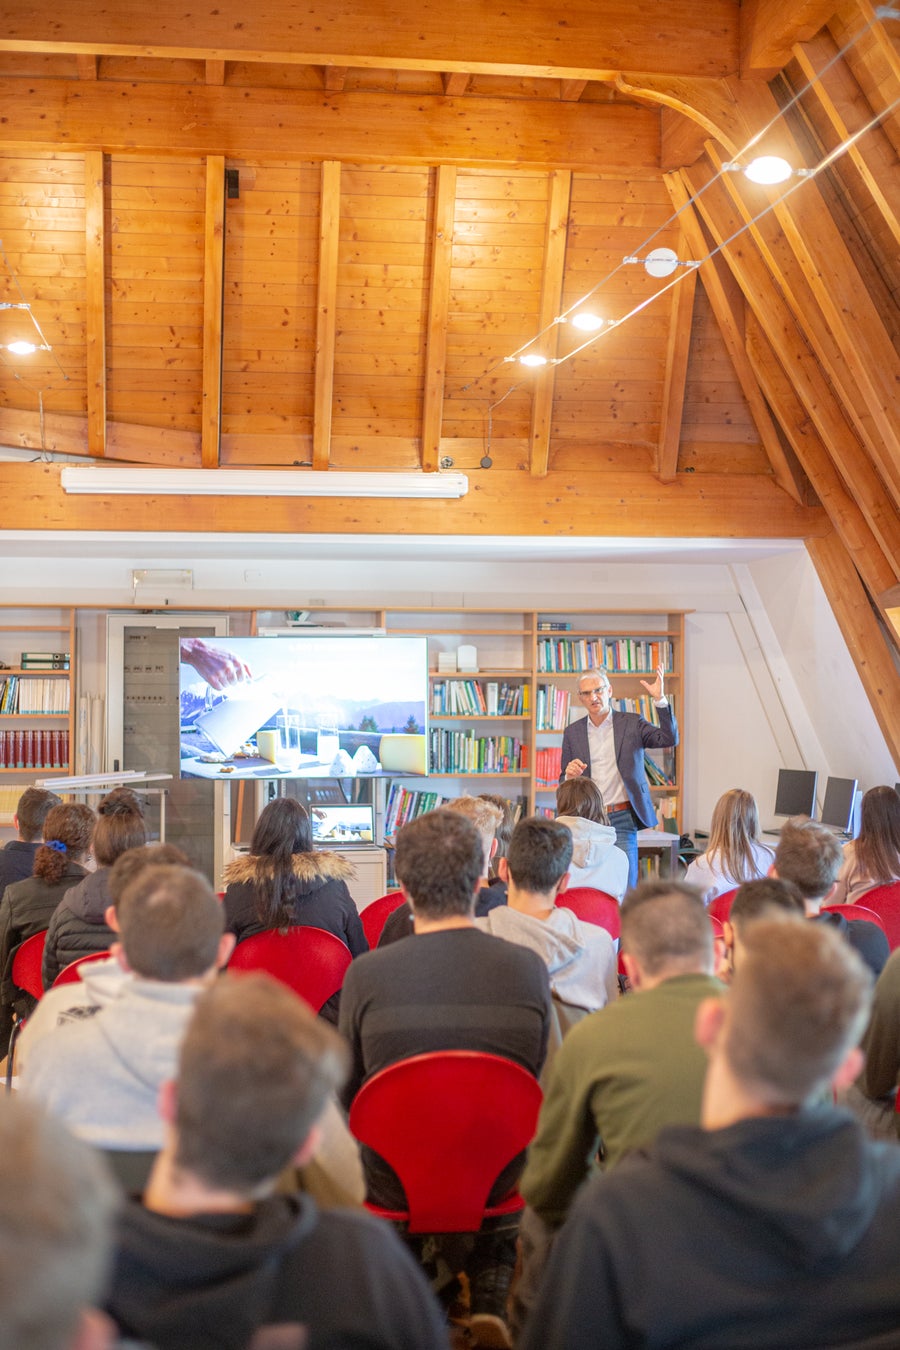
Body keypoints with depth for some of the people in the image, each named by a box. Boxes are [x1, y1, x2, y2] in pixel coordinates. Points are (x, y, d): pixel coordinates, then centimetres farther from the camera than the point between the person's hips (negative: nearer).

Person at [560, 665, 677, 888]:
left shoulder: (631, 723, 4)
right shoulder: (572, 732, 9)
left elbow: (669, 739, -11)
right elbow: (564, 784, 11)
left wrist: (660, 700, -20)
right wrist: (569, 775, -13)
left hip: (622, 819, -2)